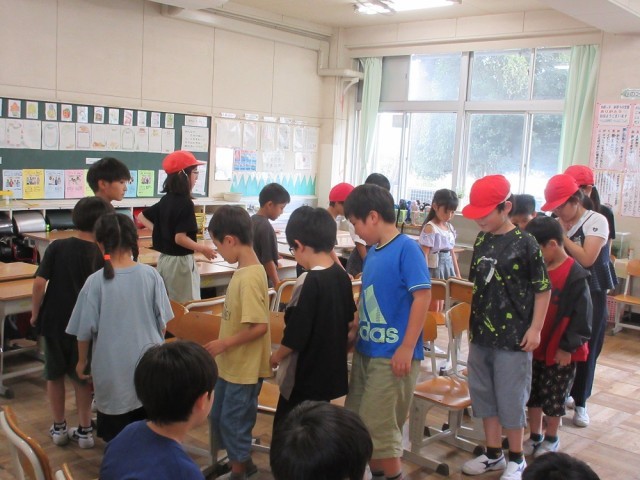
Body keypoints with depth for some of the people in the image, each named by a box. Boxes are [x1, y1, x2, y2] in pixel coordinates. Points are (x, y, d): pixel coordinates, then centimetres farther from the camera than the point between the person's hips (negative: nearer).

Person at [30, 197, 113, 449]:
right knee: (82, 377, 16)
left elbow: (39, 283, -13)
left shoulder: (57, 247, -9)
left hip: (54, 321, 1)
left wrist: (35, 313, 0)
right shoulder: (102, 255, -12)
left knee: (54, 375, 19)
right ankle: (84, 430, 22)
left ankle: (59, 428, 29)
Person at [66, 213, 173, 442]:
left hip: (112, 367, -2)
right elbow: (162, 320, 0)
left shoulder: (96, 282, -14)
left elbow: (85, 329, -6)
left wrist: (82, 361, 11)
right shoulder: (150, 275, -8)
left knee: (116, 437, 12)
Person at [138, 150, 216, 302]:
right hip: (180, 261, -8)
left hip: (164, 259, 9)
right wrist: (203, 249, -12)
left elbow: (141, 217, 18)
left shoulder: (165, 200, 7)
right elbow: (180, 238, -23)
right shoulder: (186, 203, -17)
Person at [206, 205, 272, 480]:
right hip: (231, 364, 9)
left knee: (233, 422, 7)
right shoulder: (244, 271, 3)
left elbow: (260, 327, -26)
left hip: (245, 368, -9)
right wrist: (225, 346, 12)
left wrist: (224, 344, -18)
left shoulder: (250, 277, -25)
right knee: (218, 418, 21)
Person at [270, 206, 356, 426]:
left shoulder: (308, 282, -23)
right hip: (332, 371, 8)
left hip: (305, 376, -8)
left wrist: (276, 356, -3)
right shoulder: (342, 276, -1)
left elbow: (296, 336, -21)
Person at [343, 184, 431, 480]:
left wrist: (407, 348, -20)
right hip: (366, 351, 9)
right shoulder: (373, 252, 9)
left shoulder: (406, 248, -15)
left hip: (392, 354, -9)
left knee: (377, 427, -1)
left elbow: (423, 296, -19)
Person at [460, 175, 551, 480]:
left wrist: (535, 329, -11)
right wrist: (473, 322, 15)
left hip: (513, 337, -6)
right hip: (481, 334, 6)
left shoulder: (525, 243, -12)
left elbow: (543, 288, -8)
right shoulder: (481, 241, 5)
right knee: (483, 394, 15)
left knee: (511, 398, 5)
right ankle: (493, 454, 31)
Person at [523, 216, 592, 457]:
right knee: (532, 394, 15)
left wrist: (567, 347, -13)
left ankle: (551, 438, 30)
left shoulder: (575, 276, -17)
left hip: (559, 351, -5)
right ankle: (534, 436, 32)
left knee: (554, 398, 10)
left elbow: (581, 316, -14)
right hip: (533, 347, 5)